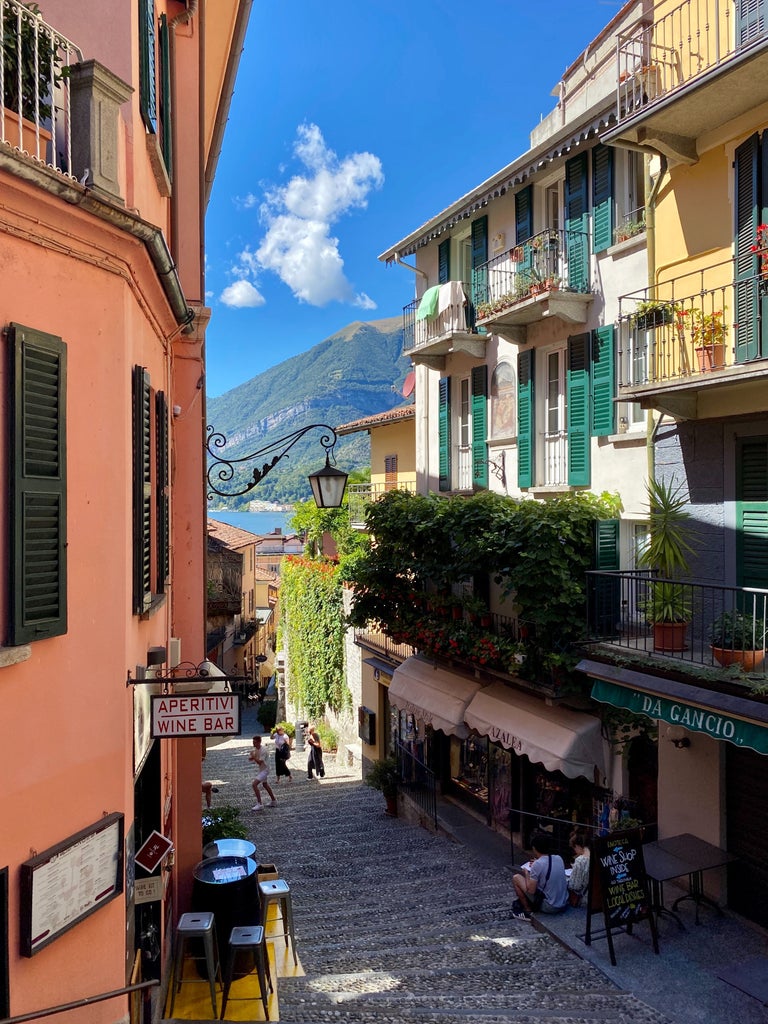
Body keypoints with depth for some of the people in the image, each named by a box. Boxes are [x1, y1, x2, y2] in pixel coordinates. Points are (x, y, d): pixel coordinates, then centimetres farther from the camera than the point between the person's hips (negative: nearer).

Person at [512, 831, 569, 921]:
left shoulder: (537, 865, -20)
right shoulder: (559, 858, -1)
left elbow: (530, 890, -16)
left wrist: (526, 873, 0)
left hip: (549, 907, -7)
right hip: (564, 904, 7)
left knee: (516, 878, 2)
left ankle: (528, 911, 12)